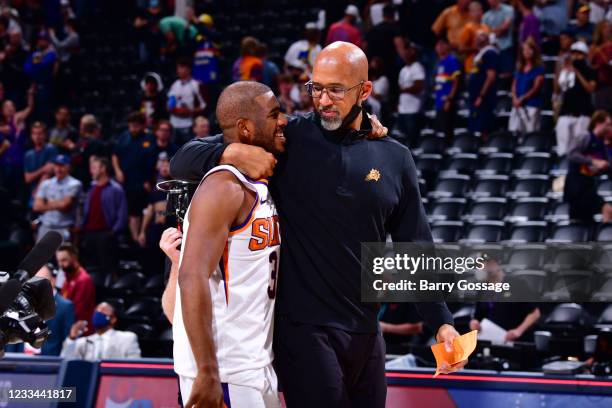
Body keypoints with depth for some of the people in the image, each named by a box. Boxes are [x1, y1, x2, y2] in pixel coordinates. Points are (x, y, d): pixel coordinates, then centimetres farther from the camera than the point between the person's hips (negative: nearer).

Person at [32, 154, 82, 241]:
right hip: (45, 227, 6)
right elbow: (37, 206, 4)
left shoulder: (74, 184, -5)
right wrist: (57, 204, -4)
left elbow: (65, 204, -14)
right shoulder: (46, 184, 12)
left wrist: (48, 204, 3)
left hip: (63, 230, -6)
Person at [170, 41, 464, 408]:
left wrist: (441, 321, 3)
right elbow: (182, 163, -4)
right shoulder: (287, 140, -3)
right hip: (304, 329, -4)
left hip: (366, 332, 4)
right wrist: (231, 153, -24)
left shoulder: (395, 159, 7)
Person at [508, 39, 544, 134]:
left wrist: (522, 99, -12)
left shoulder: (538, 69, 0)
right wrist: (515, 98, -4)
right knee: (513, 131, -2)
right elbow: (514, 86, 15)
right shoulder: (519, 69, 17)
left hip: (531, 105, -6)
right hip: (517, 106, 6)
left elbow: (536, 88, -6)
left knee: (530, 132, -10)